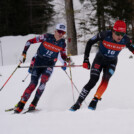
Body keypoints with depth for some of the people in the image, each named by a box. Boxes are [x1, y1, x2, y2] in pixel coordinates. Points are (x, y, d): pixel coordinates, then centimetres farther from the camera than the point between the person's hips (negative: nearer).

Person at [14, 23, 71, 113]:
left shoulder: (63, 44, -1)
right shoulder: (47, 37, -10)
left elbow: (63, 56, 14)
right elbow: (30, 41, -4)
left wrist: (67, 59, -9)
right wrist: (24, 54, -10)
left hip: (49, 65, 2)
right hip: (38, 62, -2)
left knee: (43, 81, -25)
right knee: (33, 83, -13)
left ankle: (34, 103, -19)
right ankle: (21, 105, -4)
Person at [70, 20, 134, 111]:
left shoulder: (125, 40, -22)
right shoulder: (105, 35, -27)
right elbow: (90, 43, -14)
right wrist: (86, 60, -15)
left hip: (111, 62, 2)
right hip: (100, 59, -2)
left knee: (105, 80, -25)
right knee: (93, 81, -16)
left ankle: (95, 101, -14)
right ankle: (78, 103, -10)